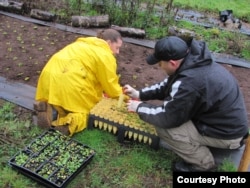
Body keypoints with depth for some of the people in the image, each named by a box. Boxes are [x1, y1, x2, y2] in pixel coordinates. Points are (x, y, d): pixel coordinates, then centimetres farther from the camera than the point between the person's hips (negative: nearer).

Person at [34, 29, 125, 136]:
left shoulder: (85, 45, 29)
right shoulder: (105, 55, 4)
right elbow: (110, 84, 5)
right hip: (70, 83, -7)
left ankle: (46, 107, 1)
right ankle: (74, 120, -19)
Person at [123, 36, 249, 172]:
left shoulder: (190, 82, -34)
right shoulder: (193, 61, -5)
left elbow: (167, 118, -22)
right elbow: (168, 86, 11)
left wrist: (139, 107, -7)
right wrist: (140, 94, 10)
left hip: (226, 133, -9)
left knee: (163, 126, -16)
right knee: (170, 103, 12)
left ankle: (203, 163, 4)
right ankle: (201, 145, 19)